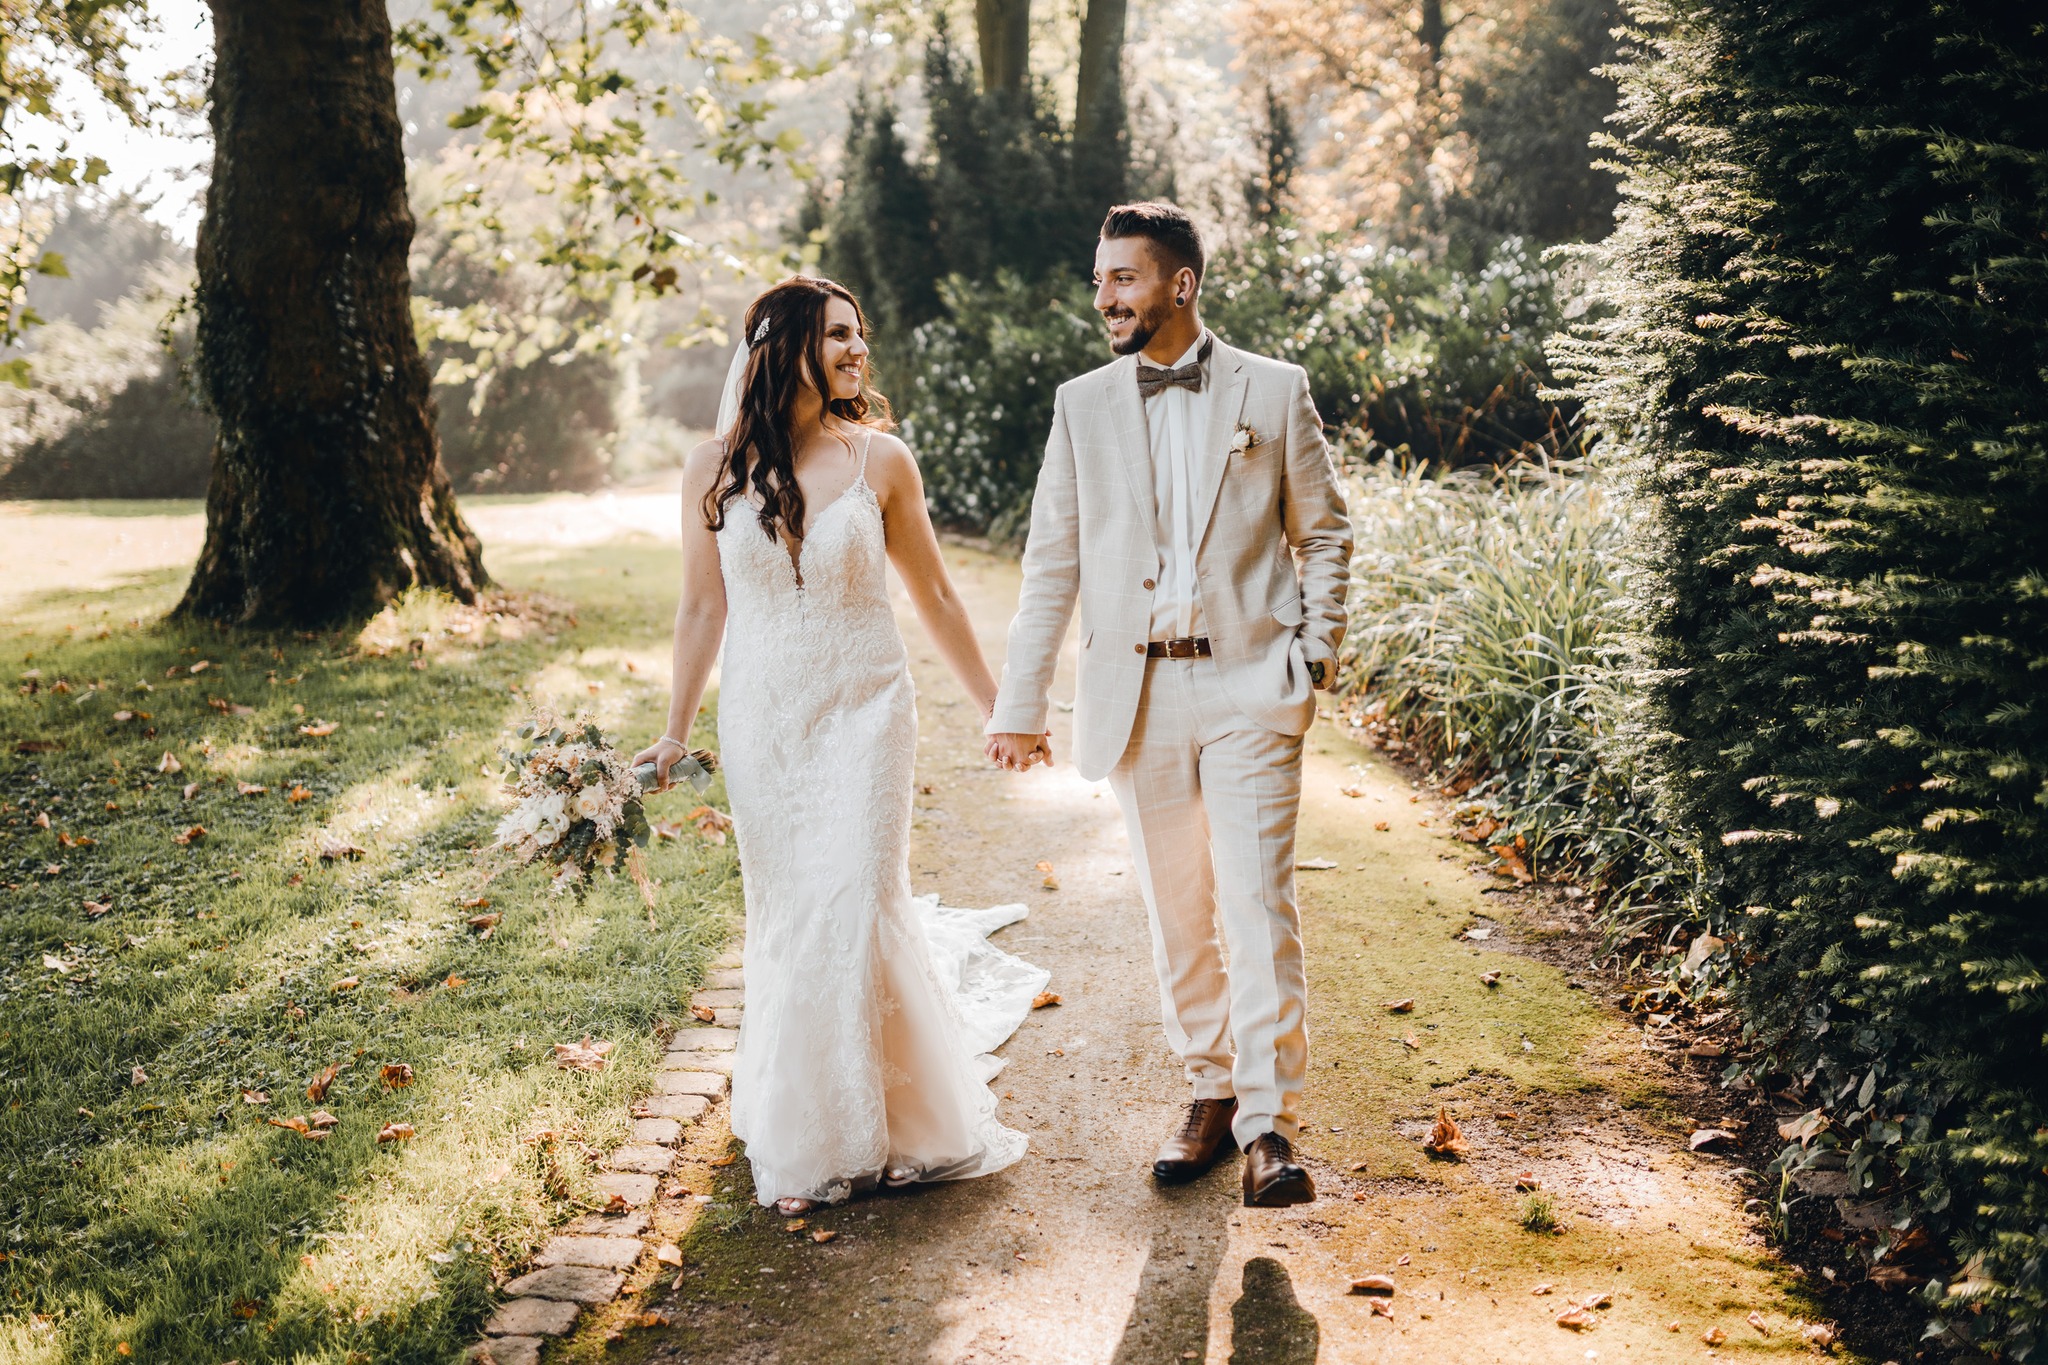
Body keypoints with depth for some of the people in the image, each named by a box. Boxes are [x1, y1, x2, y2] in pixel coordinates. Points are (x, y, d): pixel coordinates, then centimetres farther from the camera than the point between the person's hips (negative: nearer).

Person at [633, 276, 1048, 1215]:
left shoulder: (880, 459, -2)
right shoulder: (714, 467, -1)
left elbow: (933, 595, 7)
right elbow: (702, 607, 6)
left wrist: (996, 708, 10)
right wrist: (674, 734, 8)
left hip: (864, 712, -1)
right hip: (761, 718, 1)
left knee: (857, 911, -6)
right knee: (785, 920, 8)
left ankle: (874, 1126, 15)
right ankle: (799, 1132, 26)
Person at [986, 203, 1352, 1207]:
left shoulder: (1274, 390, 4)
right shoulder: (1083, 405, 9)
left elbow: (1323, 533, 9)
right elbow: (1052, 563, 9)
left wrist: (1316, 655, -2)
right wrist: (1021, 703, 6)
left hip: (1248, 684, -2)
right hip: (1137, 694, 3)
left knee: (1259, 902, -8)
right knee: (1176, 911, 9)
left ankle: (1270, 1126, -1)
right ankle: (1210, 1093, 24)